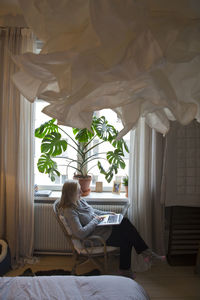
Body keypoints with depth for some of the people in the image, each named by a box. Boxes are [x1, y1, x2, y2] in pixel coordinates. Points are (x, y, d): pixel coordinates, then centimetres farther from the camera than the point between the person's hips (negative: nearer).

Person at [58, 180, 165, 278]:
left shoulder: (80, 200, 5)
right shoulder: (69, 211, -21)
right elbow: (80, 233, -28)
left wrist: (107, 213, 8)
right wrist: (95, 220, -19)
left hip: (102, 226, 8)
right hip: (96, 236, -8)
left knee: (125, 221, -9)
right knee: (126, 240, -13)